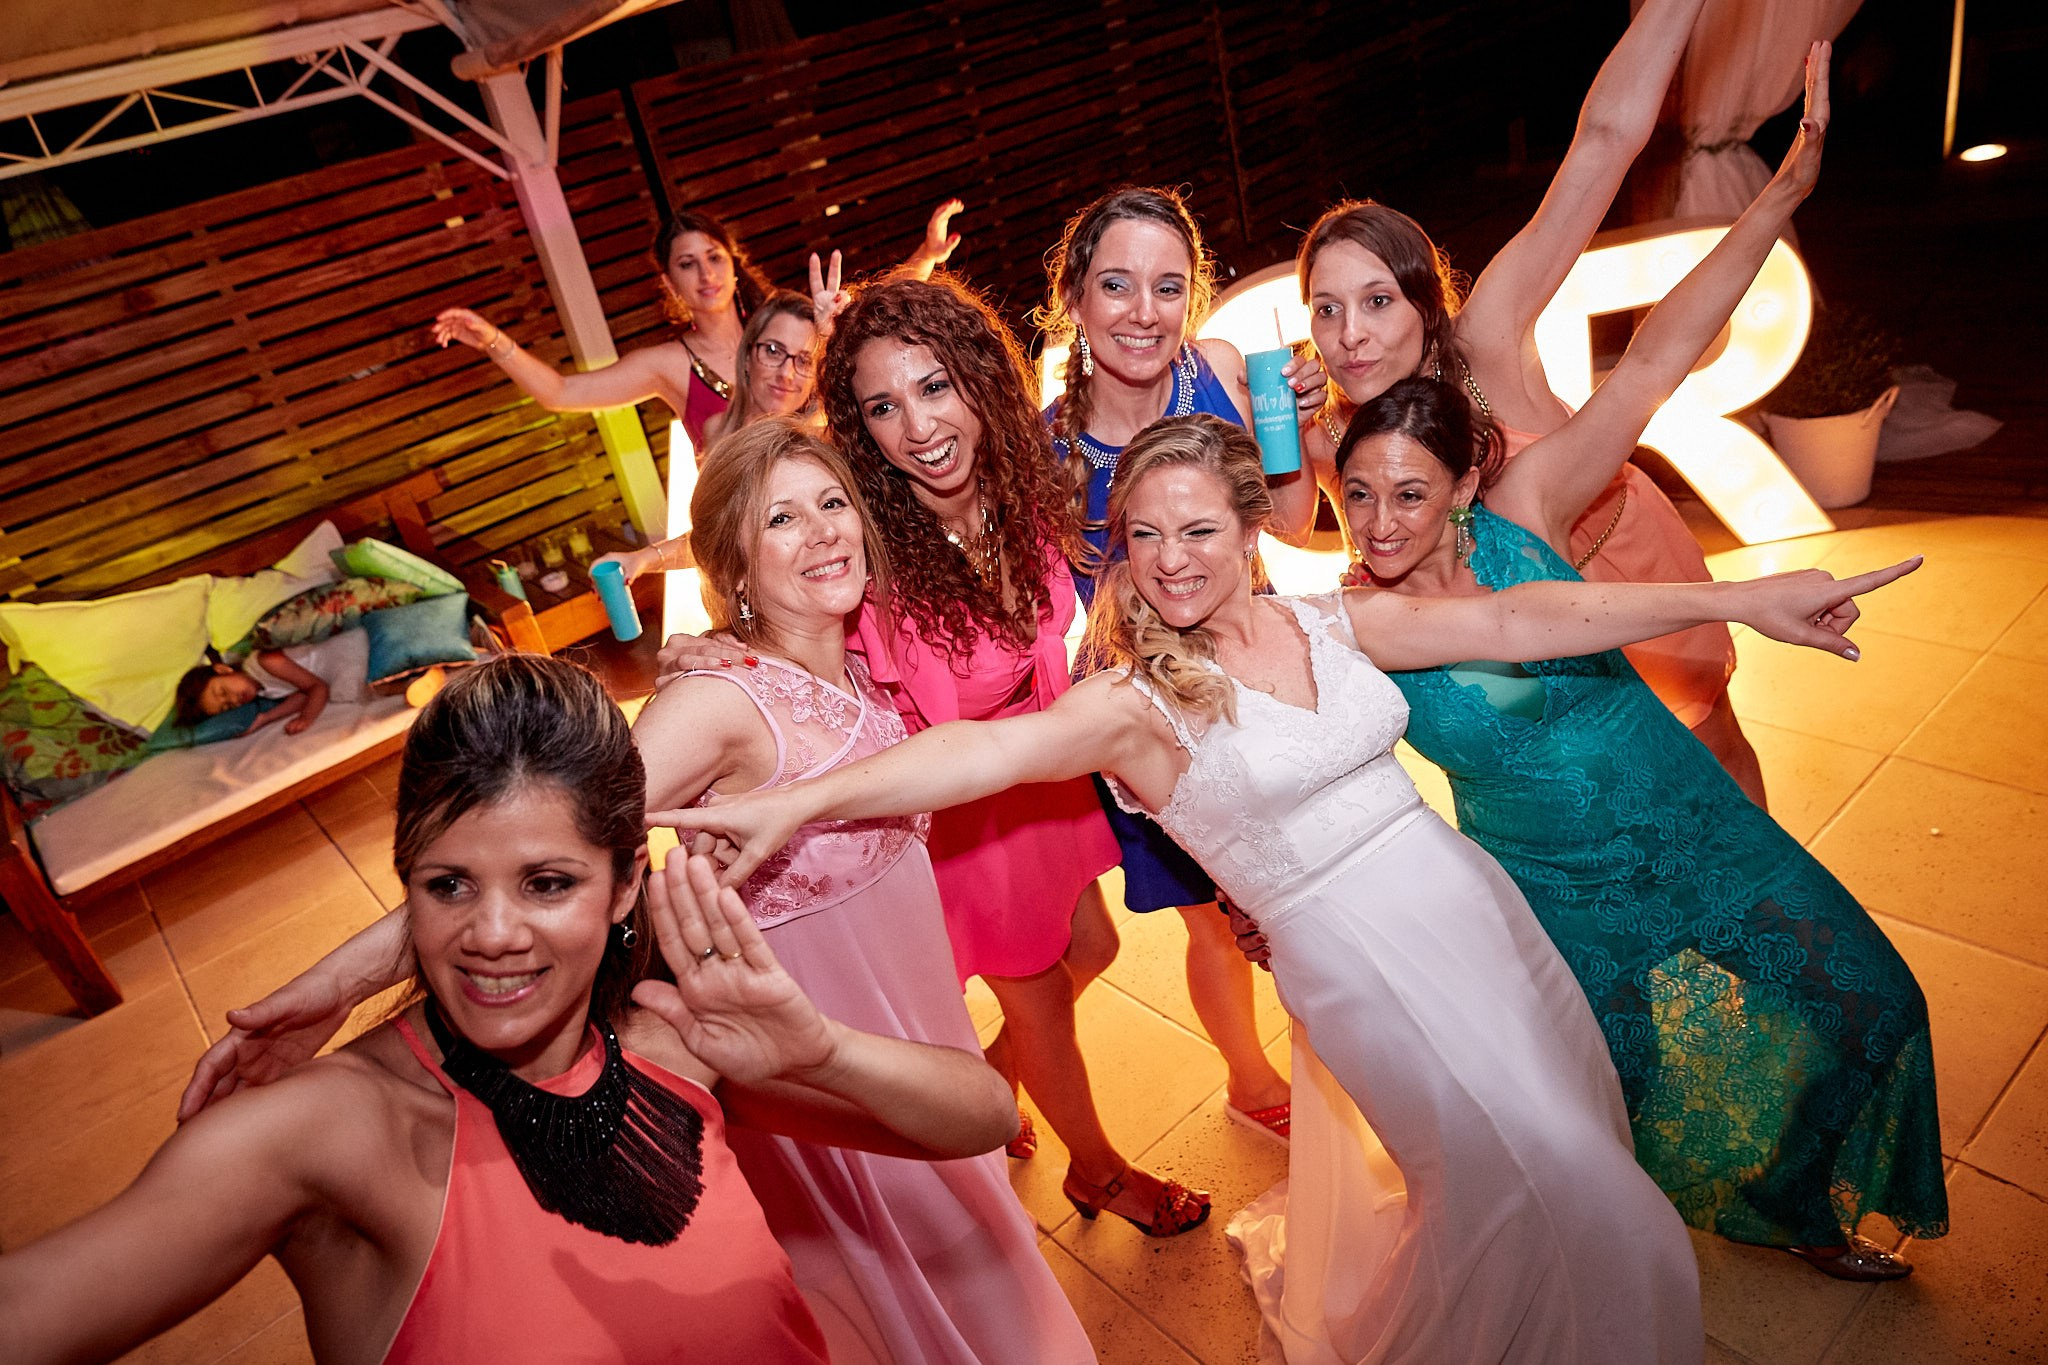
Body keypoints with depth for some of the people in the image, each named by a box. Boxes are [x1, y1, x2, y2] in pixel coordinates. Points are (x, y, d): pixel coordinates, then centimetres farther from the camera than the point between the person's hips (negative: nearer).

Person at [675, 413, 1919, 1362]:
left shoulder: (1331, 622, 2)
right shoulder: (1138, 703, -13)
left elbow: (1516, 621, 0)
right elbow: (990, 747, -29)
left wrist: (1731, 597, -2)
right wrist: (801, 800, -44)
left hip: (1476, 901, 6)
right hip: (1365, 964, -6)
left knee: (1582, 1139, 18)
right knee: (1555, 1201, -2)